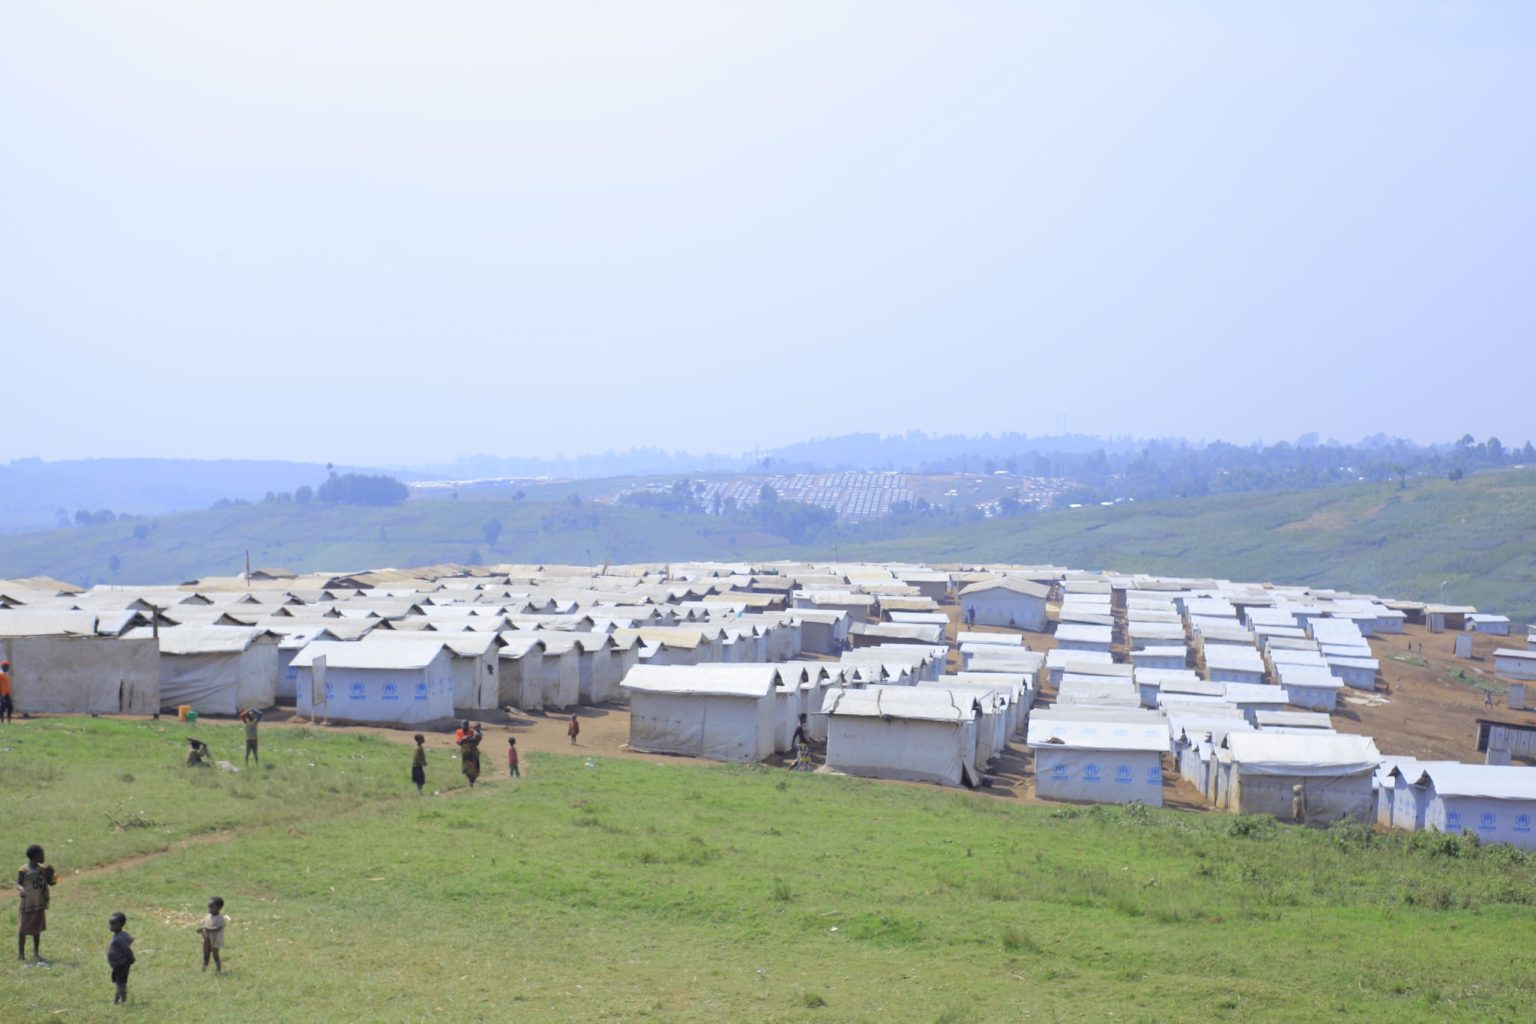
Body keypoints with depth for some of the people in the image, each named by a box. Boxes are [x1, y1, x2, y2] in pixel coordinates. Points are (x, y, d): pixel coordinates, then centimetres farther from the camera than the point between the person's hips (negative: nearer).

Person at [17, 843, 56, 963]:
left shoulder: (43, 869, 4)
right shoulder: (24, 870, -12)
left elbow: (50, 883, 8)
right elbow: (18, 884, -15)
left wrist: (52, 878, -14)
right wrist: (21, 889, -37)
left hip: (40, 904, 5)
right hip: (27, 904, -5)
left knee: (37, 928, 11)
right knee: (23, 929, 2)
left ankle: (36, 953, 21)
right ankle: (21, 954, 12)